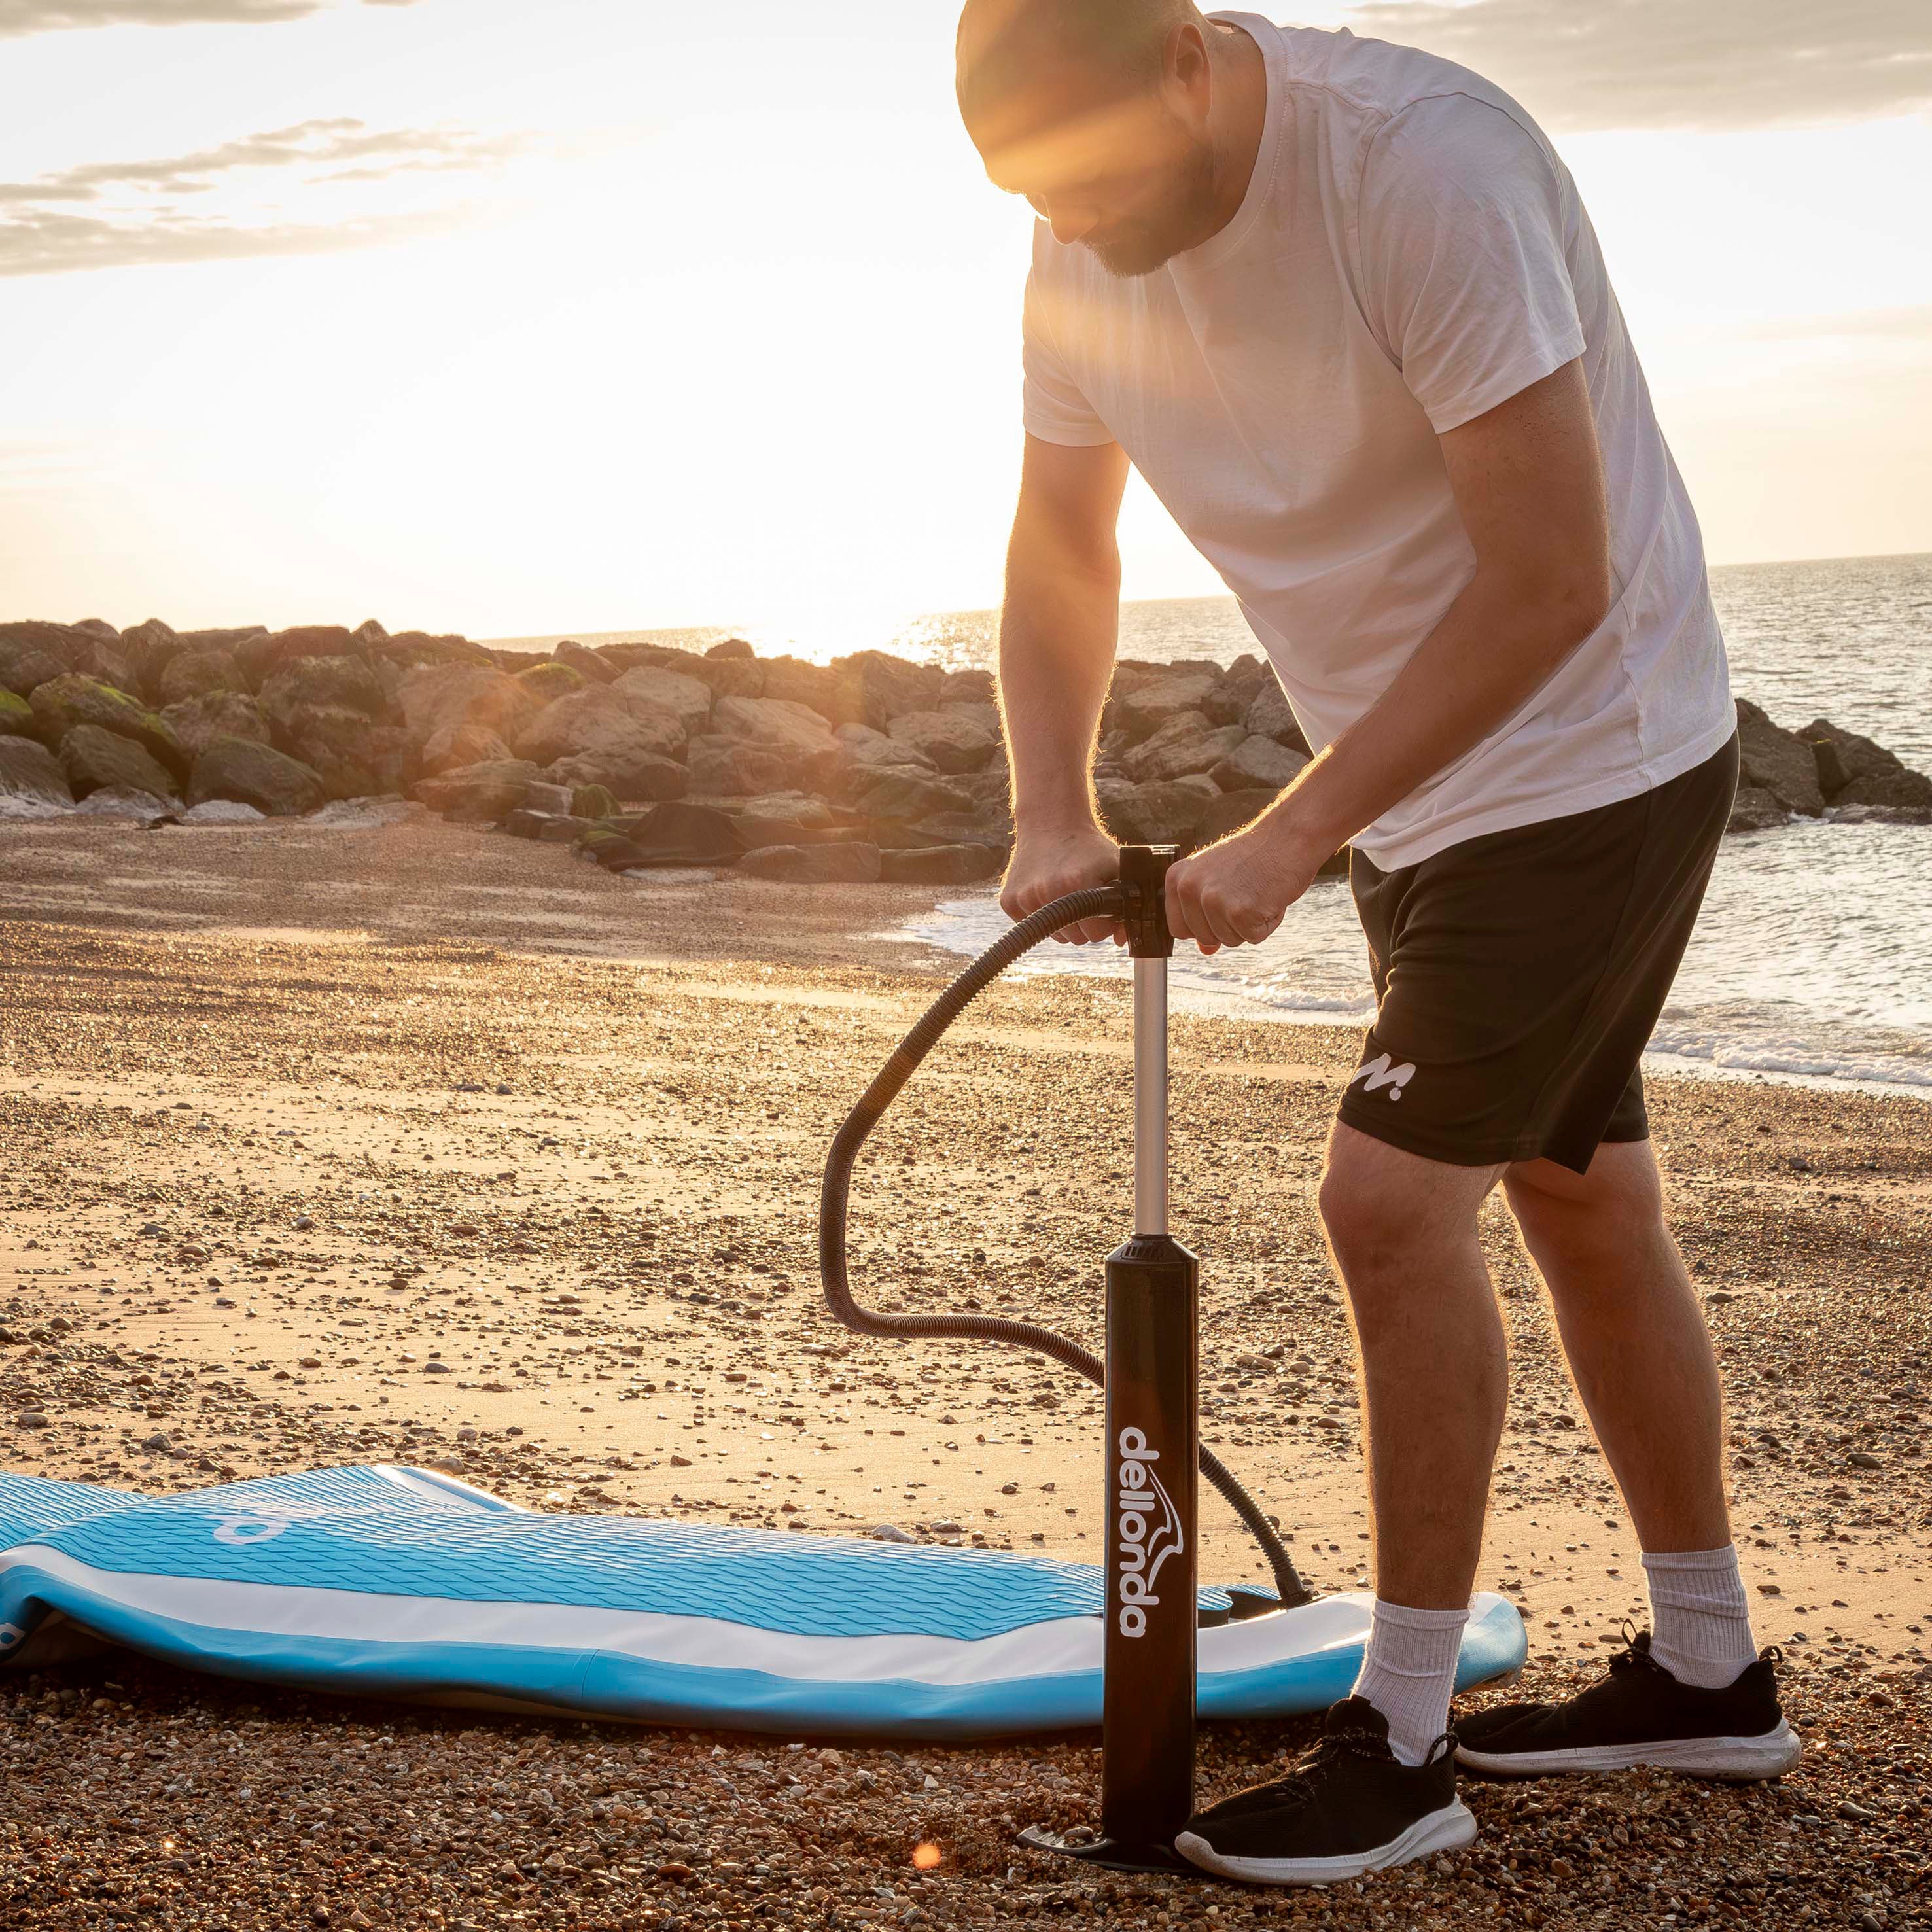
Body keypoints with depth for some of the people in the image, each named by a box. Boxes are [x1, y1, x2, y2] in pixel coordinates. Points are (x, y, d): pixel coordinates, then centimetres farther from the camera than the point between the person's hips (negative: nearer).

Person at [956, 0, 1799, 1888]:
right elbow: (1059, 545, 6)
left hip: (1592, 756, -8)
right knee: (1579, 1197, 15)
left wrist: (1288, 838, -27)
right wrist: (1053, 812, -10)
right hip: (1416, 791, 8)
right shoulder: (1087, 250, -4)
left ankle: (1401, 1744, 0)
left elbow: (1550, 577, -29)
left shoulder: (1426, 166, -29)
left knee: (1392, 1193, -14)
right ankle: (1708, 1675, 30)